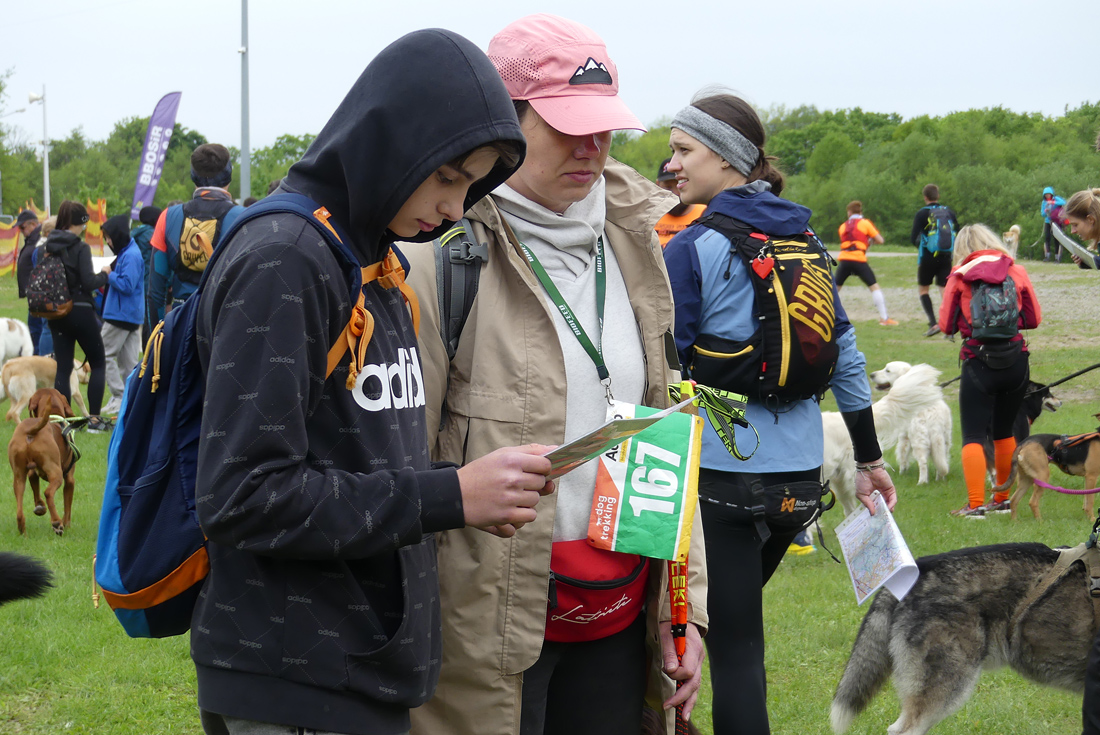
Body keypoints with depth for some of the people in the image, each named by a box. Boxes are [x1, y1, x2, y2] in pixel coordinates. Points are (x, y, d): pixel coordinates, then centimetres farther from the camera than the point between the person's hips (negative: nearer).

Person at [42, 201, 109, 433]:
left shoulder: (49, 247, 3)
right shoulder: (80, 248, -14)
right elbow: (88, 282, -19)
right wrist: (103, 275, 0)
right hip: (80, 311, -5)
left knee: (63, 367, 9)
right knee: (98, 363, 8)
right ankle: (94, 418, 2)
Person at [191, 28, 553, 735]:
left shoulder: (376, 263, 14)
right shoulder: (281, 260, -15)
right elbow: (242, 498, -21)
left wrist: (483, 491, 1)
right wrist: (450, 496, -19)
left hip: (373, 670, 9)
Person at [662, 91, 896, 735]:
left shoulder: (692, 249, -11)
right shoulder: (806, 242, 9)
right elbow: (846, 356, 13)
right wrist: (870, 458, 20)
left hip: (721, 472, -7)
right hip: (800, 468, 7)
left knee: (734, 644, -2)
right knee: (736, 617, 22)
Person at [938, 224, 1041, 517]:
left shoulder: (959, 277, -1)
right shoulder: (1016, 271, 4)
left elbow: (946, 325, 3)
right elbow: (1034, 318, 9)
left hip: (979, 362, -3)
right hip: (1015, 360, 3)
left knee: (973, 435, -2)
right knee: (1004, 432, 18)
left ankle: (976, 503, -12)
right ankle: (1003, 499, 26)